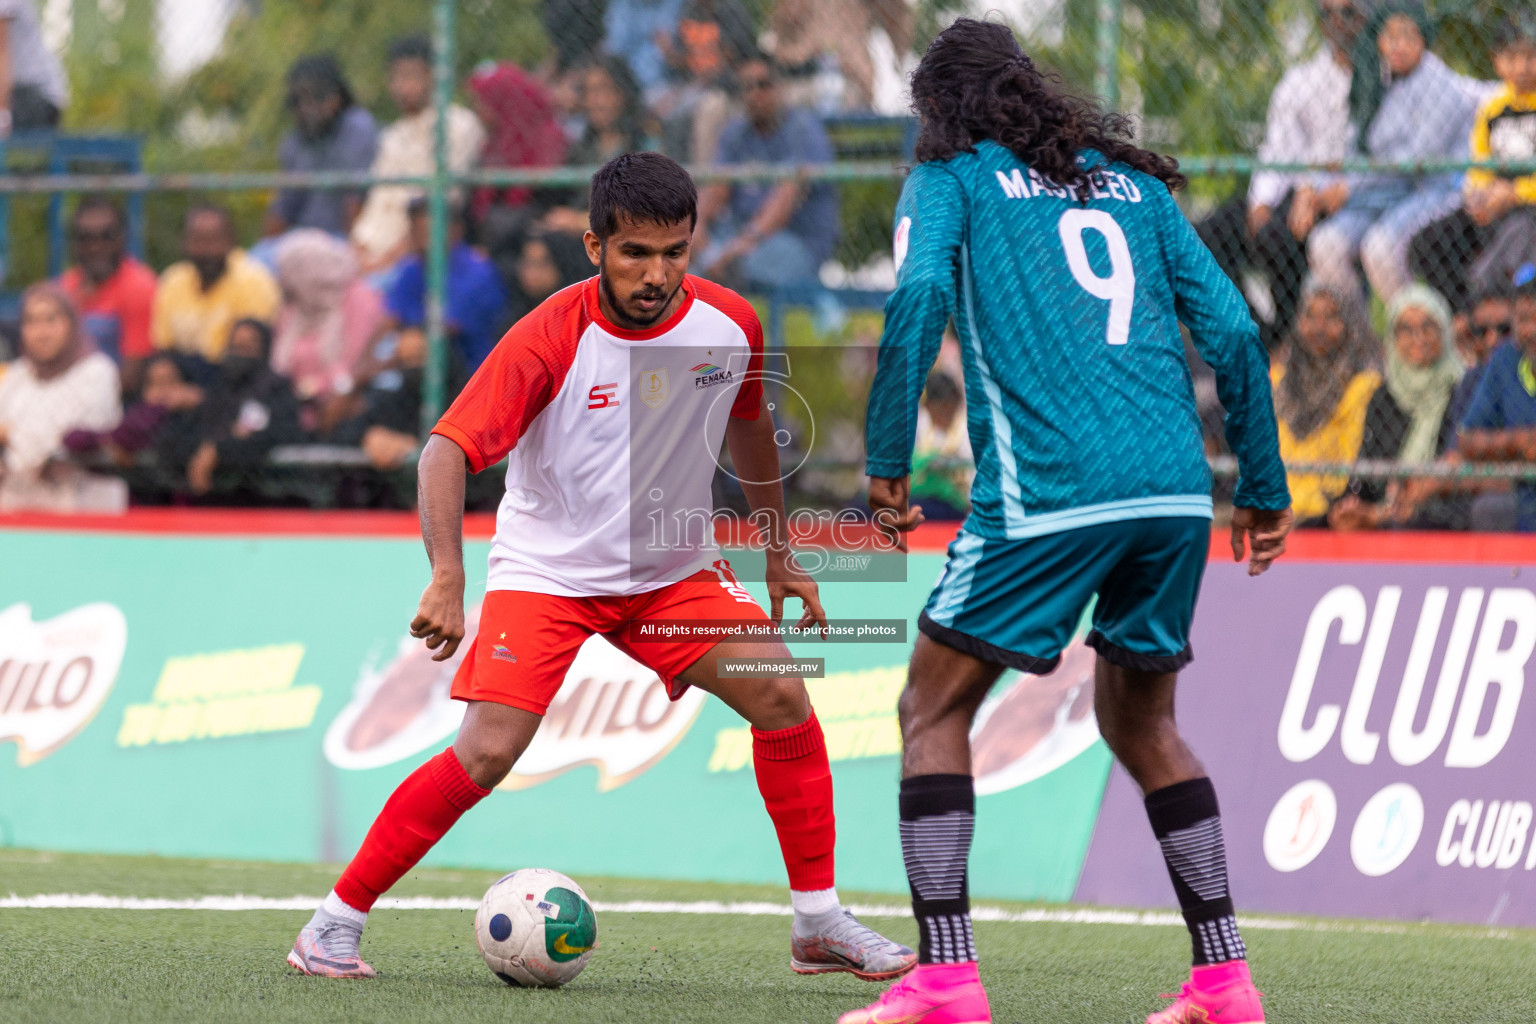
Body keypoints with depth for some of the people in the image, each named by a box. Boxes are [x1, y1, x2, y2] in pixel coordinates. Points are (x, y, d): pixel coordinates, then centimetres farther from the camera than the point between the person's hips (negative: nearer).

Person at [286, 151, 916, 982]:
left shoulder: (730, 326, -10)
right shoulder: (551, 338, -23)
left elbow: (748, 427, 13)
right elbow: (447, 449, -27)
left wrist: (778, 554, 18)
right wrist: (447, 579, -40)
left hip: (674, 570, 4)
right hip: (548, 567, -4)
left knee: (783, 697, -12)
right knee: (487, 753, -18)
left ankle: (819, 925, 1)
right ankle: (334, 925, -6)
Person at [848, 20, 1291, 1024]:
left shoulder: (951, 178, 10)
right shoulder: (1132, 182, 22)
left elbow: (918, 299, -9)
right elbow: (1232, 329, 15)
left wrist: (887, 463, -6)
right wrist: (1264, 488, 20)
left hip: (1047, 489, -5)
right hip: (1175, 488, 5)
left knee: (934, 708, 8)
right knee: (1141, 719, 21)